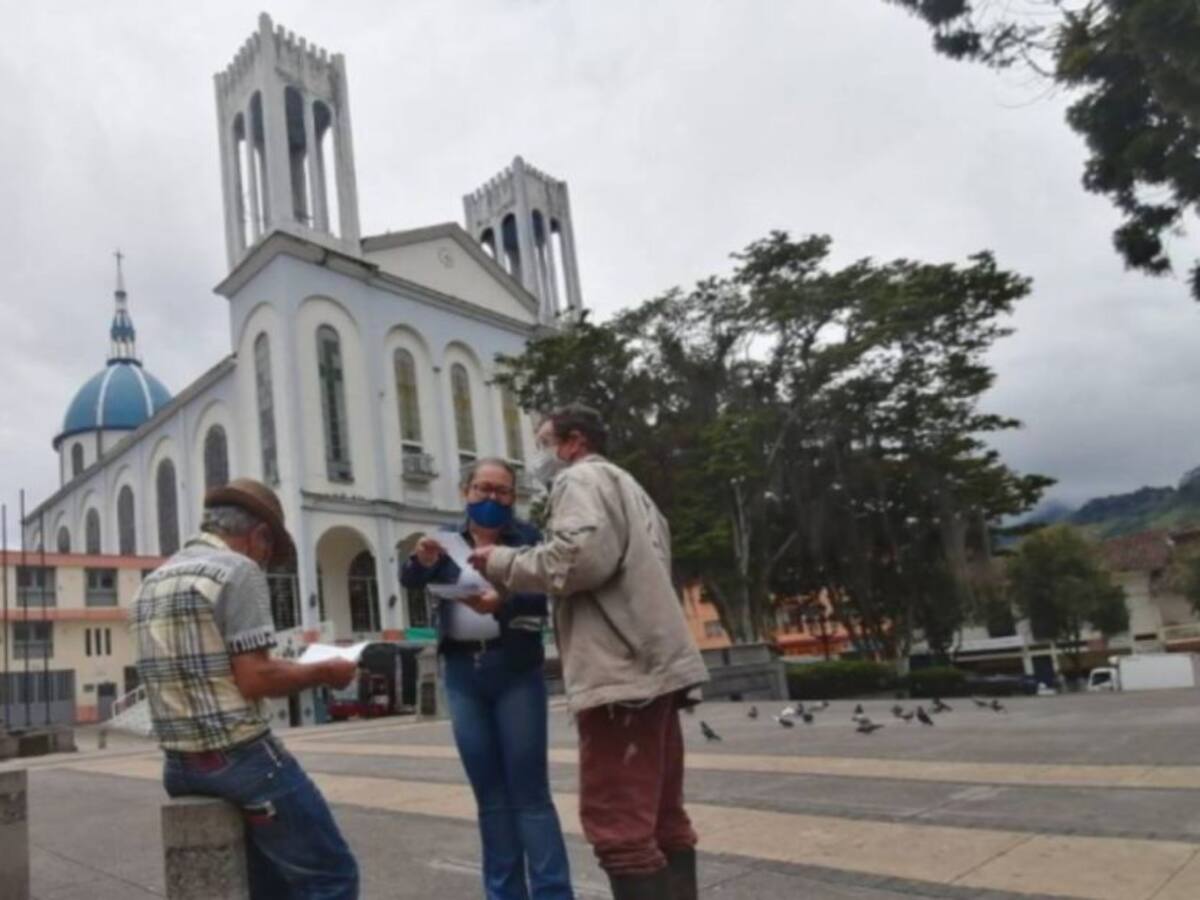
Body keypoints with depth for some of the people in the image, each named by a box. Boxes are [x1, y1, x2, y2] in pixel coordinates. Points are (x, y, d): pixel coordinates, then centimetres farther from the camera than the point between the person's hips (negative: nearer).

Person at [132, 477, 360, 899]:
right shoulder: (238, 569, -13)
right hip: (239, 758, -9)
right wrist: (324, 672, -5)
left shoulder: (153, 581, 13)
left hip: (181, 765, 9)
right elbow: (255, 679, -19)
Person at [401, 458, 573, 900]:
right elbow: (410, 580, -4)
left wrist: (501, 603, -31)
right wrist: (422, 559, -26)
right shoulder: (448, 540, 10)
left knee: (530, 791, -3)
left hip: (515, 669, -3)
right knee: (490, 795, 10)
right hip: (463, 673, 3)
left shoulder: (525, 536, 1)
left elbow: (541, 595, -11)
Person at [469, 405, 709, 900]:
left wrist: (502, 561, -7)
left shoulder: (580, 479, -1)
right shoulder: (626, 485, 28)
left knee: (619, 825, -8)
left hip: (619, 669, -10)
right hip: (651, 665, 10)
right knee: (662, 818, 13)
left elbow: (583, 556, -20)